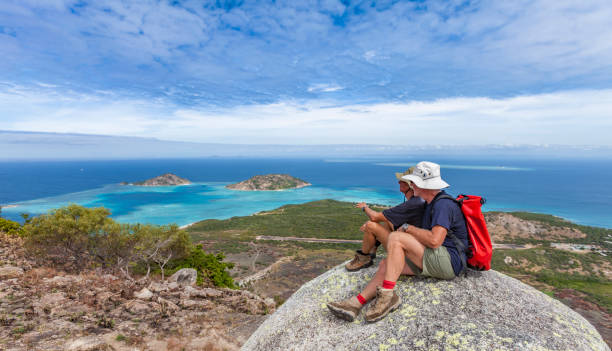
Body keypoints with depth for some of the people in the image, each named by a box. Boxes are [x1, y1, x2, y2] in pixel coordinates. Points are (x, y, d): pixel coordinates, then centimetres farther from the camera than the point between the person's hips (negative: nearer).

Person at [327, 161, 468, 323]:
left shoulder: (443, 204, -16)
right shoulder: (432, 203, 16)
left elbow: (434, 240, -28)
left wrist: (408, 228, -13)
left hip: (449, 262, -10)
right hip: (435, 261, 10)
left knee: (395, 238, -23)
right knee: (385, 264, -4)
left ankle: (387, 295, -22)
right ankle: (356, 302, -12)